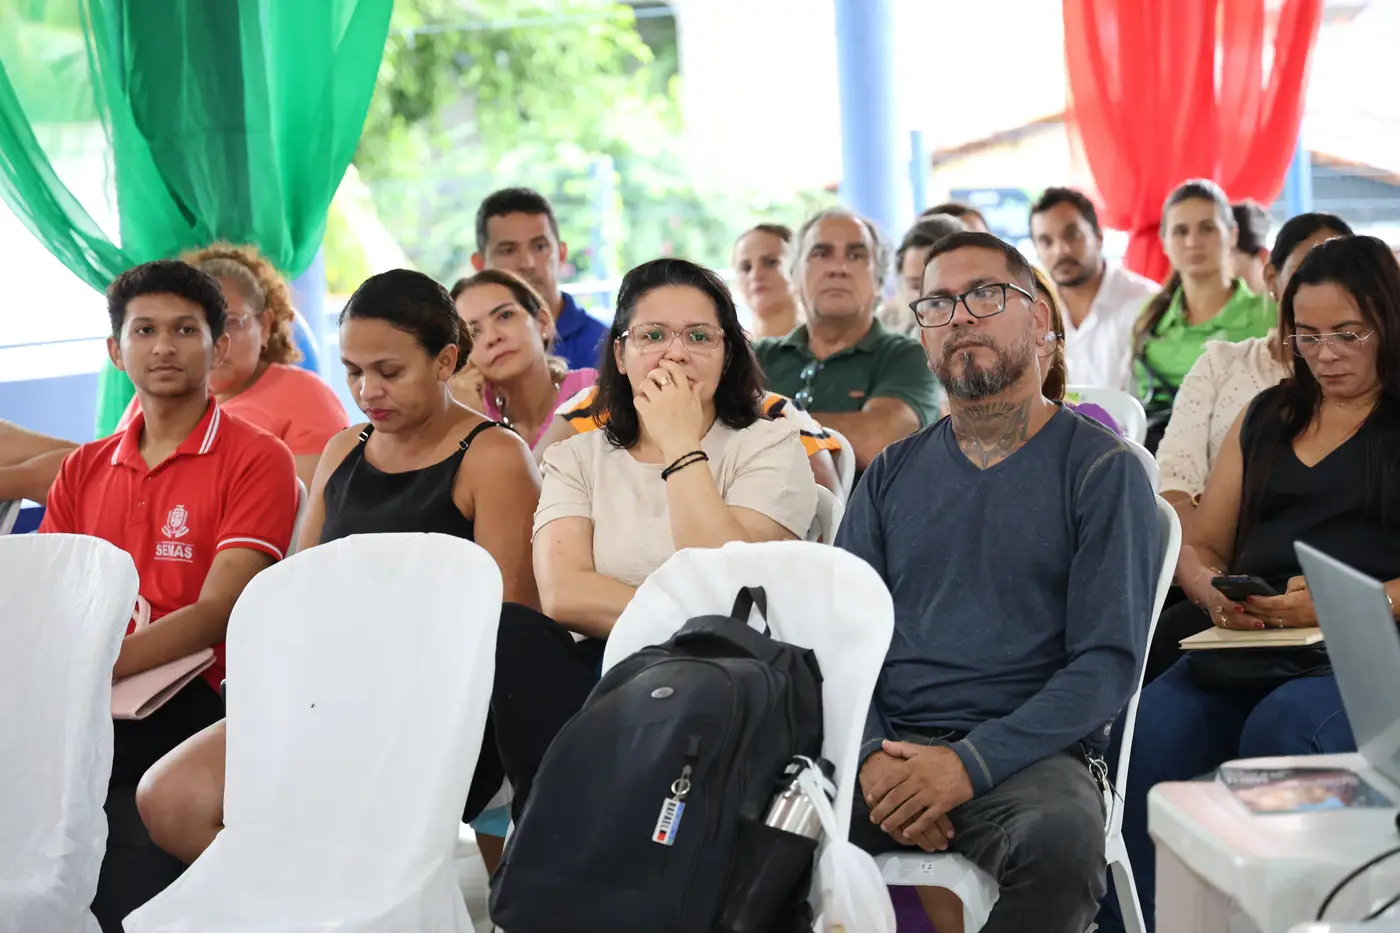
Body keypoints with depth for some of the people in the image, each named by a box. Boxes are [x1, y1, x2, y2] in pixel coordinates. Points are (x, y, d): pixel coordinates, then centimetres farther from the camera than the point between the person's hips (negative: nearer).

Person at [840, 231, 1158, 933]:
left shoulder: (1101, 469, 4)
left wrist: (971, 762, -16)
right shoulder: (894, 472, 18)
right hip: (884, 741, 3)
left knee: (1063, 841, -37)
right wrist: (873, 757, -10)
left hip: (1026, 751, -2)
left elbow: (1108, 661, -4)